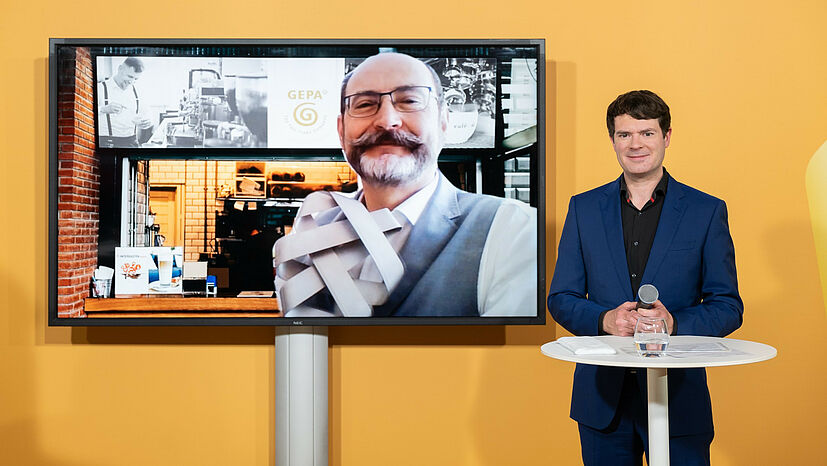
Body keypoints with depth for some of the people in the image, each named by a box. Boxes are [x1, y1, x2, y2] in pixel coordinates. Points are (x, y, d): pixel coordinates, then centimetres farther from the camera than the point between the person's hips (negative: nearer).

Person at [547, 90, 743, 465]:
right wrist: (605, 320, -14)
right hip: (603, 398, 2)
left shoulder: (707, 211, 1)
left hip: (679, 396, -1)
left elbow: (728, 307, 1)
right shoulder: (584, 208, 6)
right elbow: (560, 299, 6)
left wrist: (673, 323, -18)